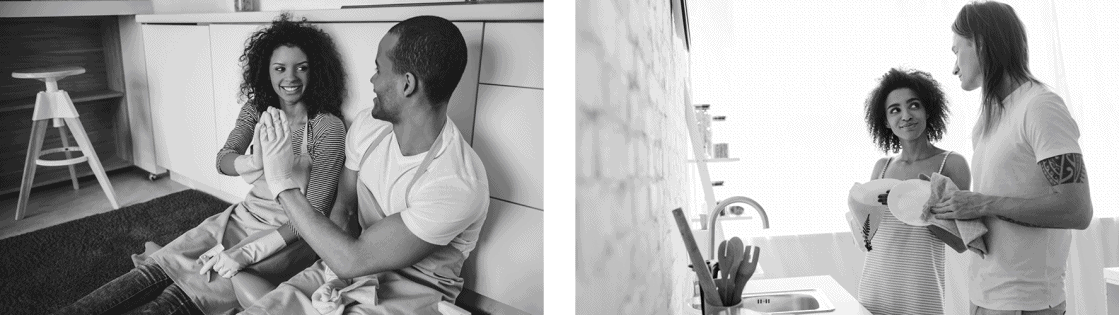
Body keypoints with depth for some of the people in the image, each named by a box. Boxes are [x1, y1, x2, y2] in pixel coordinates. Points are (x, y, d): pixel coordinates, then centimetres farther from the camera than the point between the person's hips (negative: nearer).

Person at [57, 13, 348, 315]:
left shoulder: (328, 128, -15)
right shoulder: (256, 109, 3)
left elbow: (314, 213, -17)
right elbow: (223, 161, -9)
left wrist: (244, 253, -23)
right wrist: (254, 162, -34)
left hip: (292, 236, -6)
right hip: (246, 216, 6)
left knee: (200, 286, -23)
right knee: (164, 262, -13)